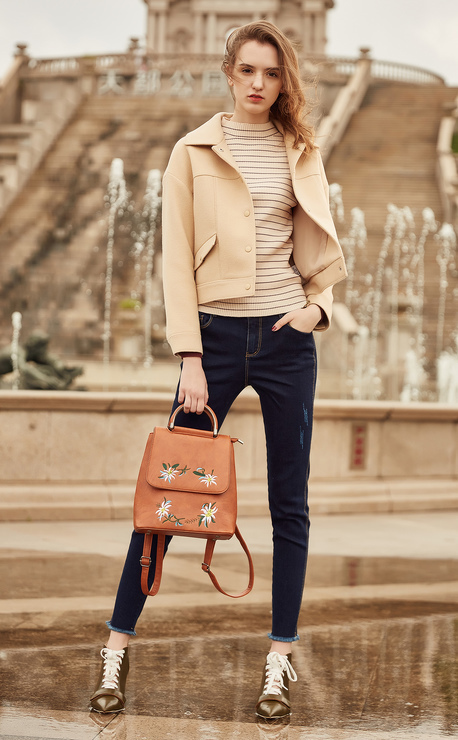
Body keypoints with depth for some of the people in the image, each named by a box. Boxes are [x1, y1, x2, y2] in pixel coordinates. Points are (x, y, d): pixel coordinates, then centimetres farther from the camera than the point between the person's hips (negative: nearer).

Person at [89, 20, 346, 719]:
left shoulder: (302, 154, 10)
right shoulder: (193, 153, 2)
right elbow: (177, 259, -3)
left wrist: (320, 302, -2)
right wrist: (190, 358, -9)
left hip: (287, 336, 3)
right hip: (218, 334, -2)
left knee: (290, 503, 4)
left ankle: (280, 660, 12)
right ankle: (118, 647, 10)